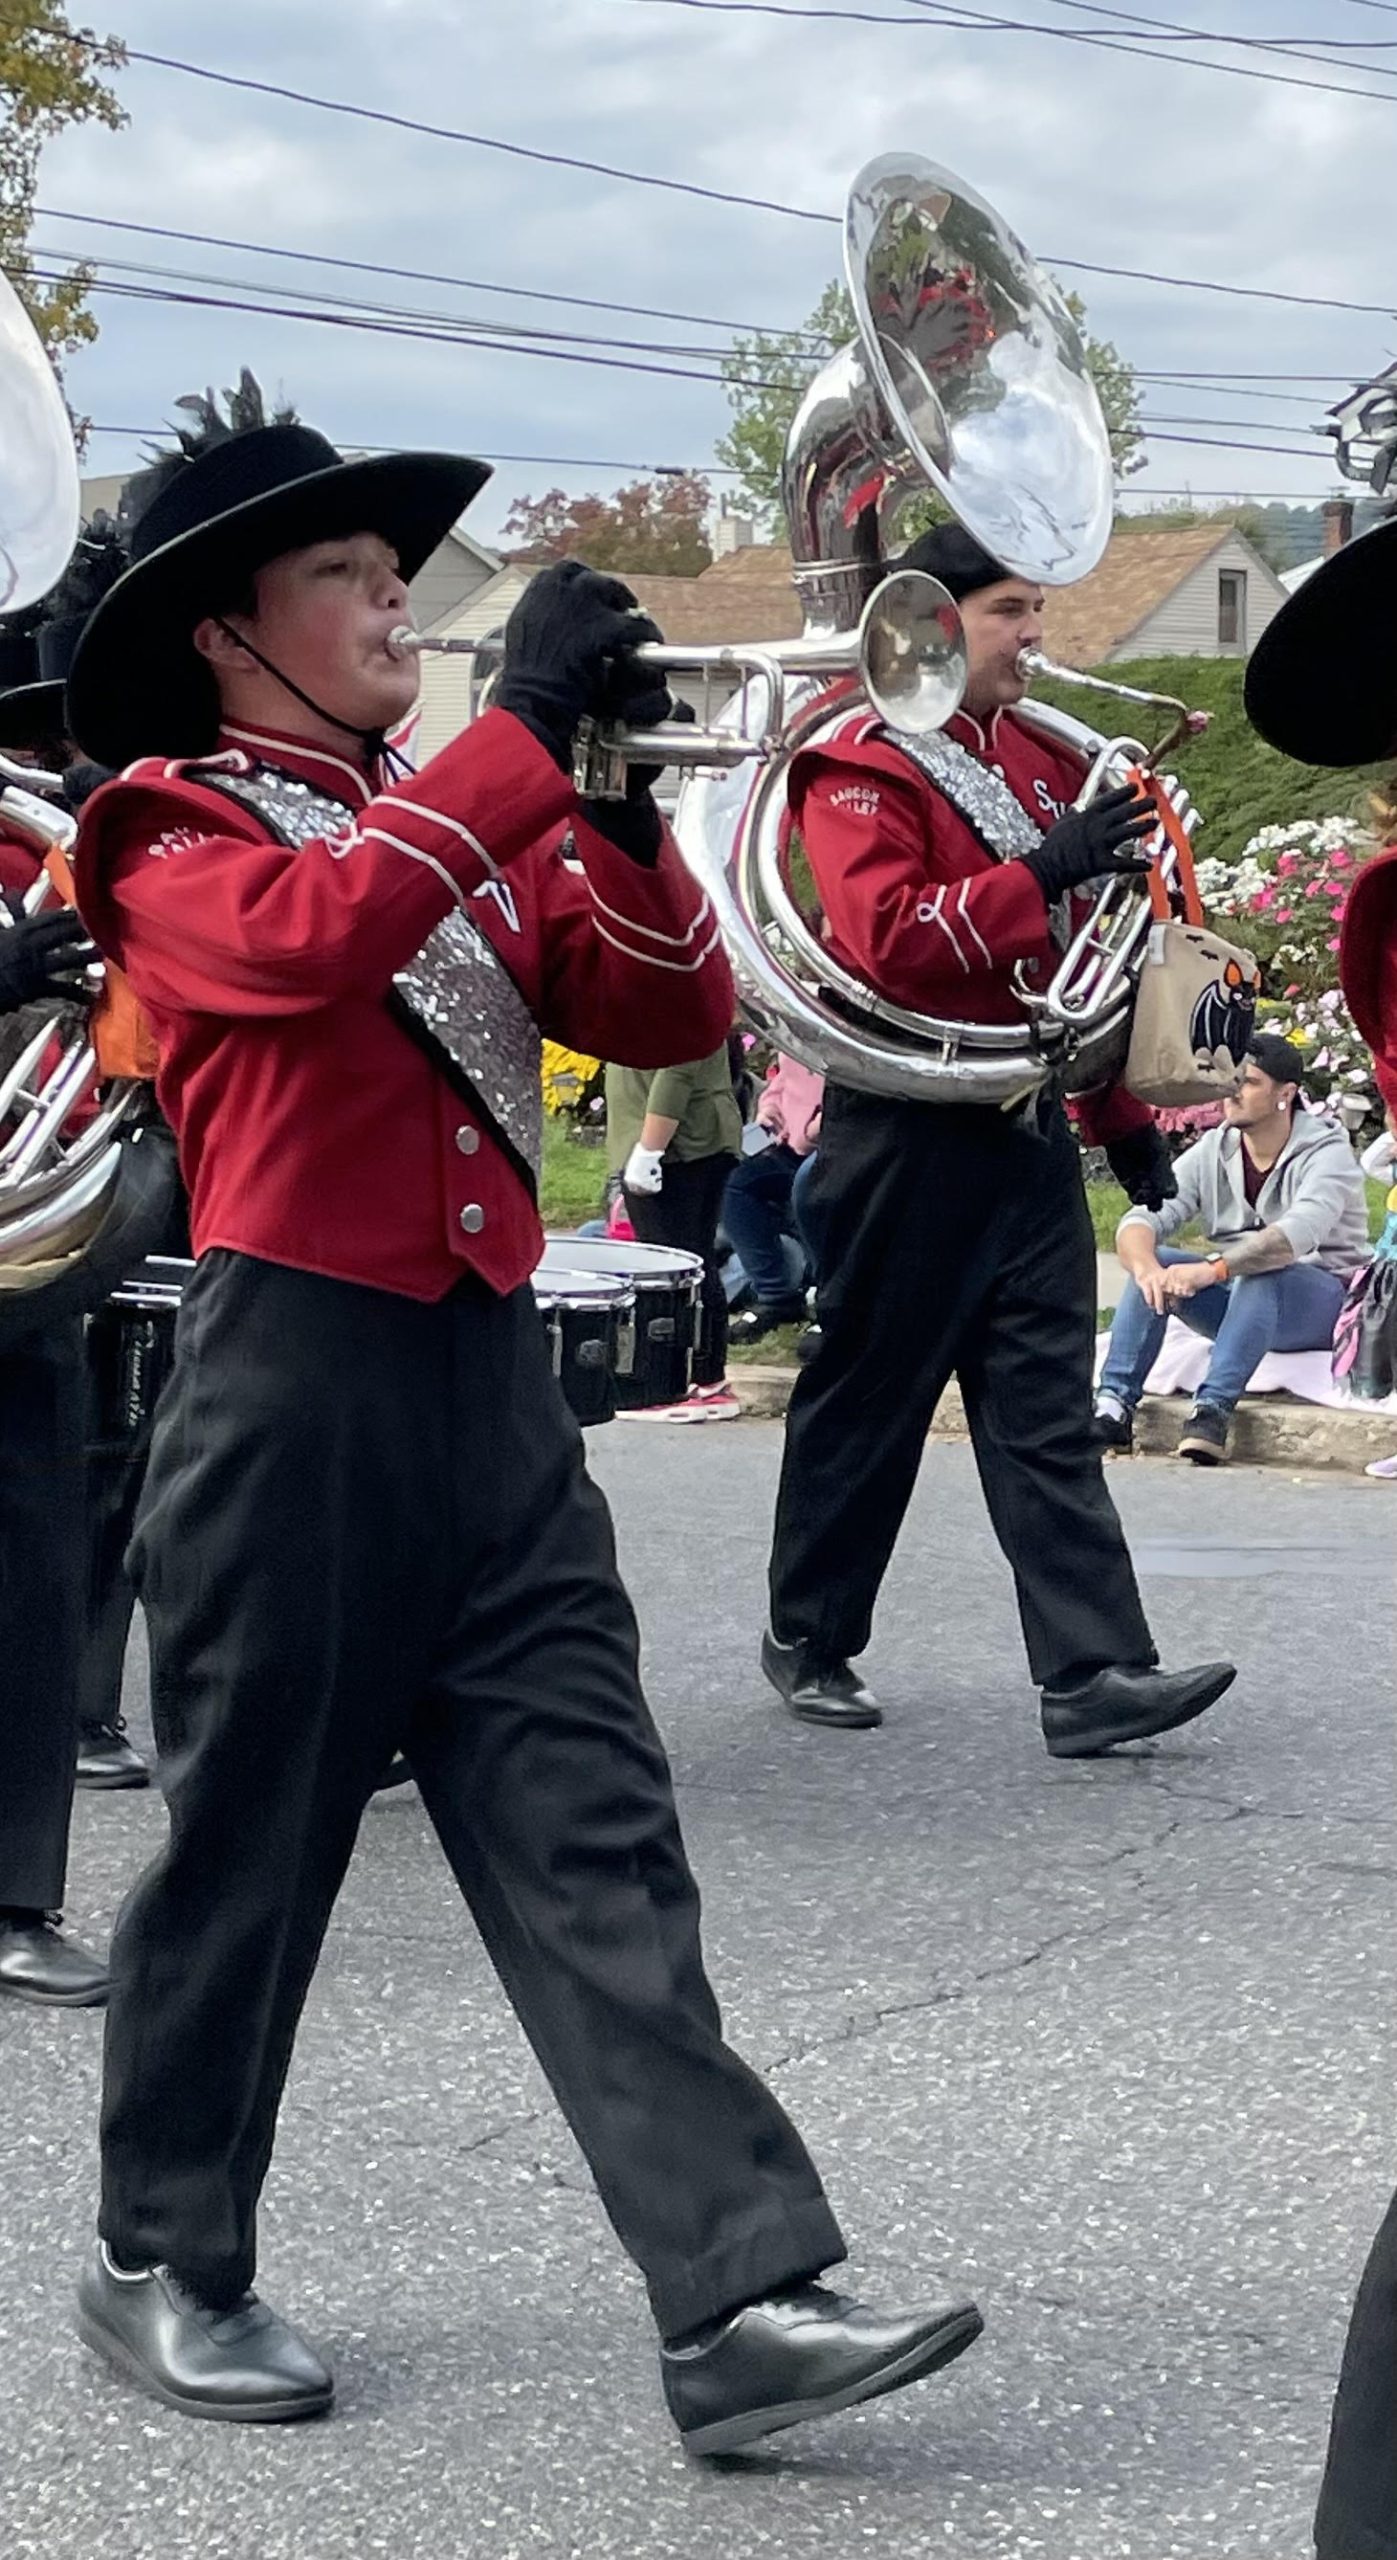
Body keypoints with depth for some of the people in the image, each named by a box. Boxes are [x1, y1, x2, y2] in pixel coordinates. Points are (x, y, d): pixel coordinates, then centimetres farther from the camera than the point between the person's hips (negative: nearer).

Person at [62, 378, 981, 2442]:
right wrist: (524, 727, -20)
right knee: (248, 1850, 5)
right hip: (297, 1391, -5)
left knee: (598, 1854, -1)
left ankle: (743, 2304, -4)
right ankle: (165, 2267, 23)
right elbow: (306, 940, -23)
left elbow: (670, 1016, 8)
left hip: (494, 1385, 6)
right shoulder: (169, 829, 0)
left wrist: (618, 802, -6)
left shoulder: (471, 827, 18)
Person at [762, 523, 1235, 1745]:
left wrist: (1123, 1116, 17)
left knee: (1048, 1408, 0)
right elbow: (888, 937, -24)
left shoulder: (1042, 760, 13)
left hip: (1030, 1129, 6)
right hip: (909, 1133, -6)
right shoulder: (859, 768, -9)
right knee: (868, 1399, 6)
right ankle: (810, 1641, 21)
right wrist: (1040, 873, -29)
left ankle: (1094, 1672, -4)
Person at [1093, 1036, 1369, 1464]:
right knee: (1153, 1261, -17)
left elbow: (1300, 1232, -34)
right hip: (1240, 1306, 6)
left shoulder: (1326, 1152, -15)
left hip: (1322, 1304, -5)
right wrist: (1147, 1269, -35)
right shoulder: (1211, 1152, 1)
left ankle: (1213, 1409, -48)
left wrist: (1214, 1268, -48)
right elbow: (1141, 1220, -10)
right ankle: (1114, 1405, -28)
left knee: (1260, 1272, -36)